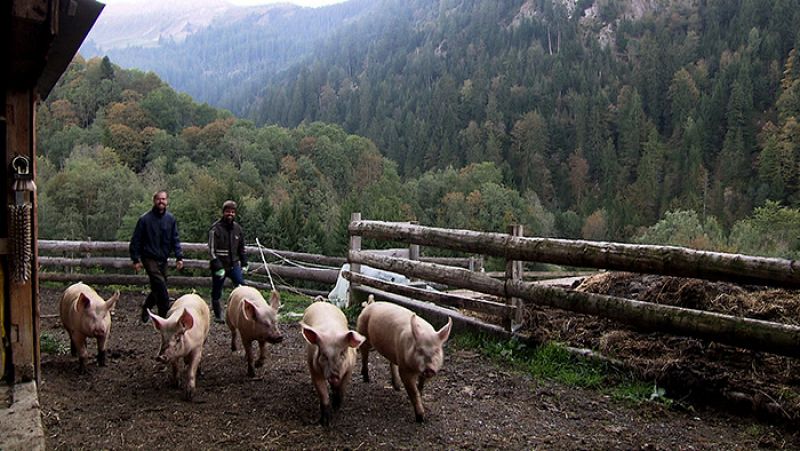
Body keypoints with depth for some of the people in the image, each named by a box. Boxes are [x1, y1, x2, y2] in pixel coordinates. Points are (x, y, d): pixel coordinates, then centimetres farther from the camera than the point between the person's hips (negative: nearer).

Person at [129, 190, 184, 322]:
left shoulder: (171, 219, 5)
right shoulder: (145, 219, -6)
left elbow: (175, 239, 6)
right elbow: (136, 241, -3)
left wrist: (179, 257, -4)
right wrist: (136, 259, -7)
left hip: (163, 260, 5)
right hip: (150, 259, -5)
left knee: (158, 290, 12)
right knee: (160, 286, -16)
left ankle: (146, 307, 38)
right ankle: (163, 317, -10)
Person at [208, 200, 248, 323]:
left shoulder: (237, 228, 7)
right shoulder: (215, 228, -9)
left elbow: (241, 248, 16)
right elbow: (212, 250, -12)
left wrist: (244, 264, 10)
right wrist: (218, 267, -17)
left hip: (234, 264, 3)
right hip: (219, 265, -3)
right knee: (216, 292, 7)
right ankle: (217, 315, 22)